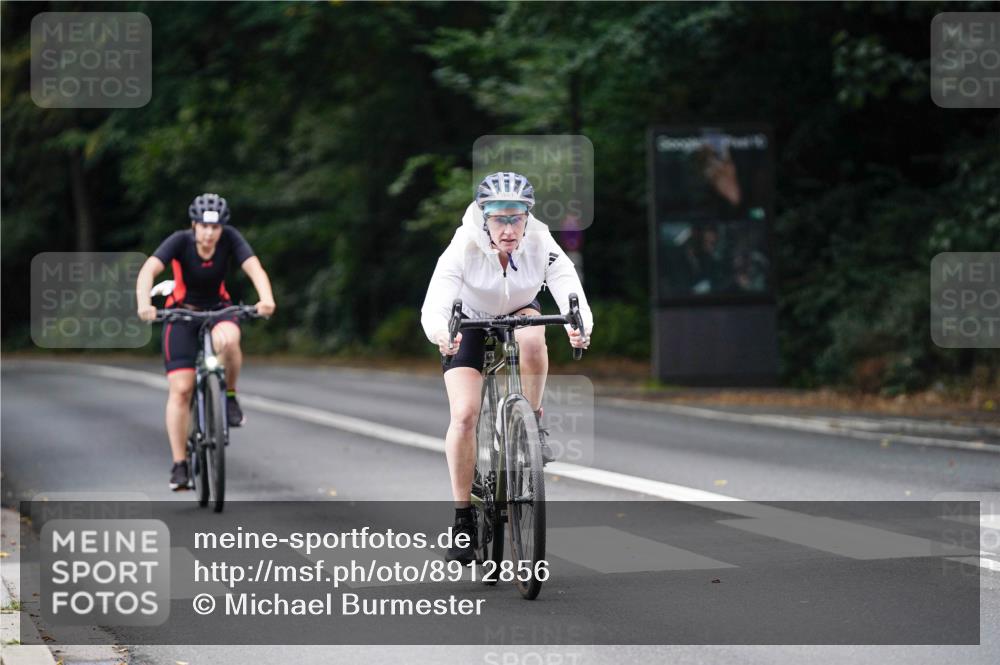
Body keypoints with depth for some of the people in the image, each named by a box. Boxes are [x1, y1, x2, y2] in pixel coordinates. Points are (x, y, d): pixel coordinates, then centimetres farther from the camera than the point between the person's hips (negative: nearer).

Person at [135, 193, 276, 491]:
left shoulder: (230, 238, -19)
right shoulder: (180, 241, -23)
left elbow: (255, 268, -31)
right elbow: (148, 270, -35)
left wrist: (266, 299, -50)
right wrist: (144, 304, -54)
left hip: (218, 308, 1)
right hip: (182, 312, -1)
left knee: (228, 340, -37)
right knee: (180, 389, -11)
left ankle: (229, 396, -8)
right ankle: (179, 465, -2)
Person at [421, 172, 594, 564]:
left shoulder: (542, 247, -27)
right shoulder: (463, 249, -31)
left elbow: (572, 296, -38)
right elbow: (433, 307, -42)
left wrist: (580, 327, -61)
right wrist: (441, 334, -65)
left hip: (520, 314, 1)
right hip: (469, 324, -1)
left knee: (532, 338, -36)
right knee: (464, 415, -18)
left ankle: (532, 424, -14)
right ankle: (463, 520, -7)